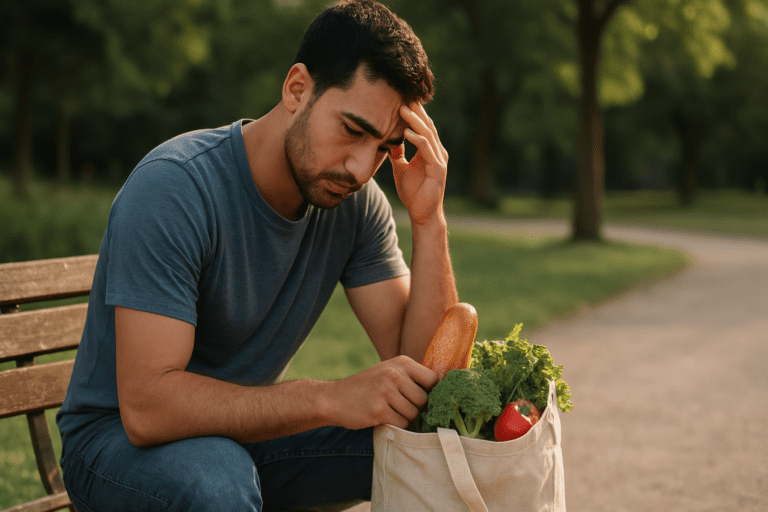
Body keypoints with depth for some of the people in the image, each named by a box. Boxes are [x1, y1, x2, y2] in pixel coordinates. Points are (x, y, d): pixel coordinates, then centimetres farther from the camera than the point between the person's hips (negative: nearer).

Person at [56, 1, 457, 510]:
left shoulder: (355, 202, -6)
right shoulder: (174, 187, -25)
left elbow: (420, 369, -10)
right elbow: (145, 407, -33)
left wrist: (429, 223, -21)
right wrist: (333, 398, -40)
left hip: (250, 430, 6)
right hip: (120, 440, -5)